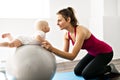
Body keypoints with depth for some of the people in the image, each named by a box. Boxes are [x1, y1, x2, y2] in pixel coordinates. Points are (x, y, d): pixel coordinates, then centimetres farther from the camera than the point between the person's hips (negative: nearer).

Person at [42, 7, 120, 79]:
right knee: (77, 71, 5)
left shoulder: (80, 31, -35)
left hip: (105, 52, -8)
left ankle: (110, 68, 7)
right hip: (93, 53, 8)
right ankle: (103, 67, 22)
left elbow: (72, 56, -38)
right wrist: (50, 48, -24)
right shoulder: (67, 34, -9)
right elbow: (65, 53, -10)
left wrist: (52, 48, -46)